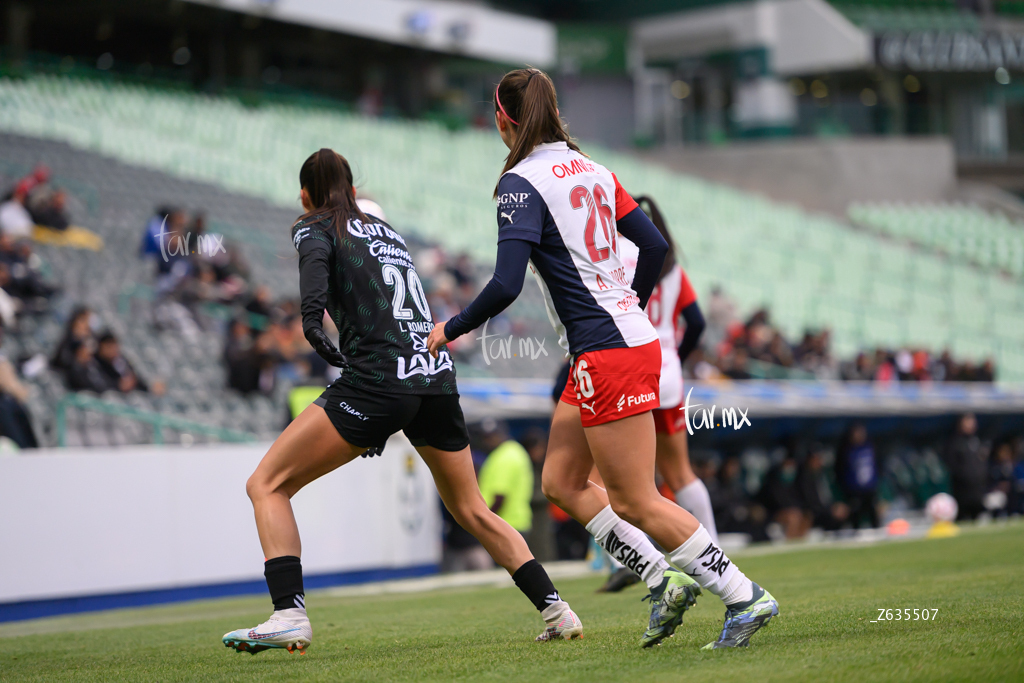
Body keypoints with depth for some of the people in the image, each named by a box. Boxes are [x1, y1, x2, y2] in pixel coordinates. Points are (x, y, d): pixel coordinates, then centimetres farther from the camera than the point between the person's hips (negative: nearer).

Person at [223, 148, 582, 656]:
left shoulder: (314, 228, 8)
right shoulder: (386, 229, 26)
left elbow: (315, 260, -16)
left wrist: (312, 322, -22)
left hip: (376, 381, -6)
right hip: (439, 379, 6)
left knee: (266, 485, 3)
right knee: (472, 510, 22)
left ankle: (289, 615, -12)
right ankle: (557, 611, 15)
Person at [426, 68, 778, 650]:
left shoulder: (522, 183, -12)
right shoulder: (591, 170, 13)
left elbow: (506, 285, -20)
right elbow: (655, 244, 15)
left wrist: (451, 329, -5)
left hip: (608, 355, -9)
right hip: (631, 336, 9)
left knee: (635, 501, -3)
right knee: (561, 481, 14)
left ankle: (746, 596, -2)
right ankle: (663, 579, 10)